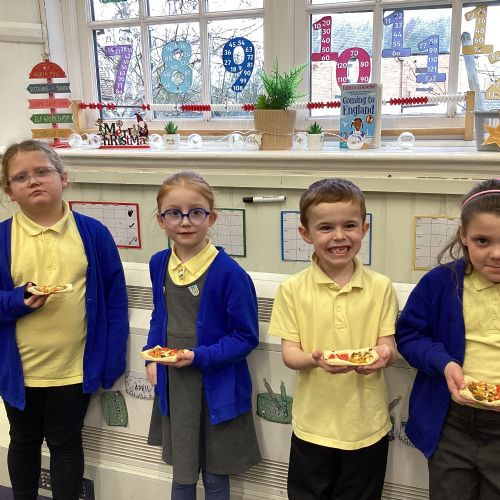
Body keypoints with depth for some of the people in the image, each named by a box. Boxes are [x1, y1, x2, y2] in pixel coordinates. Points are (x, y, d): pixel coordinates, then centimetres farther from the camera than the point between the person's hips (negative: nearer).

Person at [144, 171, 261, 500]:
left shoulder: (229, 272, -19)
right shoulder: (159, 264, 0)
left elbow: (246, 337, -14)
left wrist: (200, 357, -22)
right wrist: (152, 358, 4)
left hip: (217, 389, -5)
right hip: (173, 386, 5)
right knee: (181, 471, 22)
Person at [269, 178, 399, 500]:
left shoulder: (380, 287, -5)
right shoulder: (293, 290, -8)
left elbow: (390, 349, -2)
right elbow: (289, 353, -8)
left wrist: (382, 354, -26)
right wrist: (316, 359, -29)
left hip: (368, 423, 1)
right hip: (313, 422, 0)